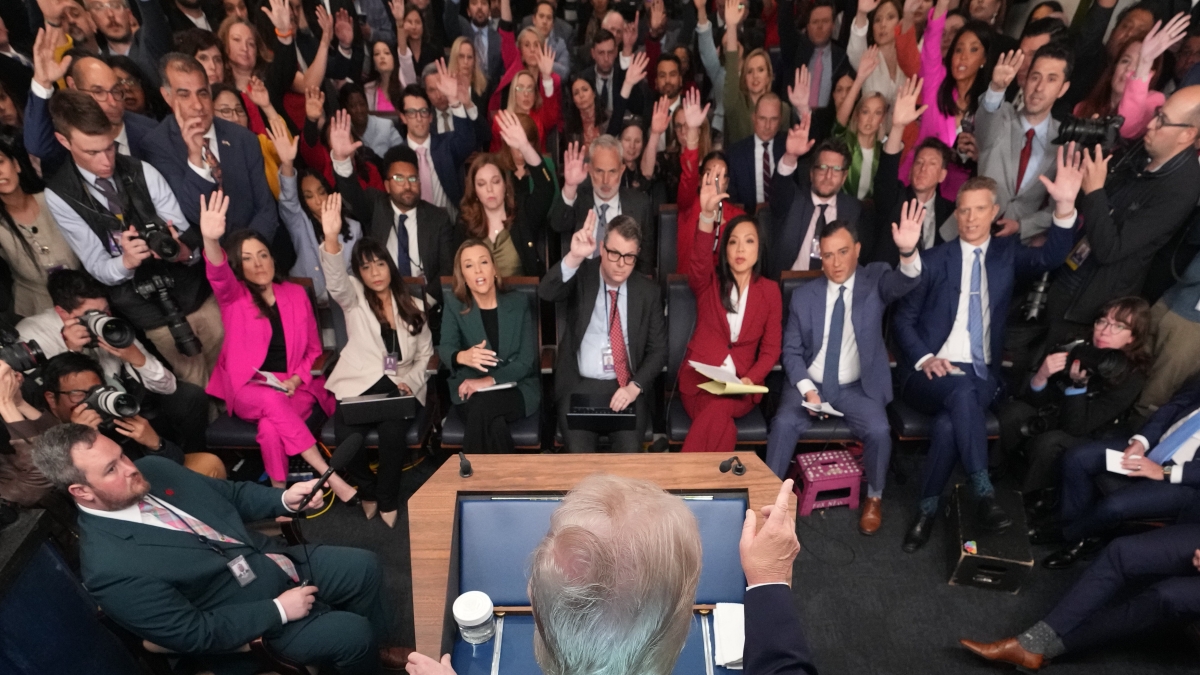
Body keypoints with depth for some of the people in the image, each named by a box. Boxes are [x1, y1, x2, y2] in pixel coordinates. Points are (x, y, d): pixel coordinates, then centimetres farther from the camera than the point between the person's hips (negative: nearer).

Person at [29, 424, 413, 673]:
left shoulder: (154, 470, -5)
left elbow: (231, 494, 8)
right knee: (353, 633, -19)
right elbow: (195, 634, -21)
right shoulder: (109, 569, -24)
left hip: (276, 560, 7)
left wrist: (284, 500, -10)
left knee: (365, 567, -3)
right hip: (261, 621, -7)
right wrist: (279, 609, -20)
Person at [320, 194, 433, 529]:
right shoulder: (354, 298, 8)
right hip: (359, 384, 0)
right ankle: (367, 490, 4)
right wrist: (331, 239, -35)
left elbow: (425, 354, 15)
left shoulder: (414, 307, 14)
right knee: (346, 437, -27)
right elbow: (336, 279, -16)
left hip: (401, 386, 1)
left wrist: (410, 381, -5)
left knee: (393, 433, -29)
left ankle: (388, 500, -3)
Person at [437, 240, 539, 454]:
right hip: (470, 391, 0)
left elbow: (527, 360, -4)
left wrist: (490, 380, -21)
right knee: (493, 426, -33)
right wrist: (462, 357, -37)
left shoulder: (518, 303, 4)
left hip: (516, 389, 0)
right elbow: (445, 348, -11)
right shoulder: (454, 305, 5)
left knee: (482, 406, -33)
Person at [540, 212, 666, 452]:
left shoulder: (648, 291, 1)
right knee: (578, 454, -21)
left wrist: (635, 386, -12)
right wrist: (574, 257, -40)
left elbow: (658, 349, 4)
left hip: (627, 387, 1)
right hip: (579, 385, -1)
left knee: (629, 453, -20)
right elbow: (545, 293, -23)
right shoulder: (581, 276, -2)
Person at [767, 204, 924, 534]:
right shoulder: (804, 296, 0)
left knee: (879, 431, -25)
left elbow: (905, 281, -27)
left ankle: (874, 497, 3)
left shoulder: (875, 280, -2)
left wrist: (908, 251, -49)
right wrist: (807, 389, -14)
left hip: (857, 388, 0)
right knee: (784, 424, -25)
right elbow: (791, 351, 2)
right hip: (809, 385, 1)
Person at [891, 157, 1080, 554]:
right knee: (962, 393, -36)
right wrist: (924, 358, -13)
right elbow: (903, 319, 5)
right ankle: (984, 495, -30)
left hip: (982, 375, 1)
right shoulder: (934, 260, 6)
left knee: (949, 421, -31)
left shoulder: (1007, 253, 12)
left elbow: (1050, 258, -10)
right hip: (931, 372, -1)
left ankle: (927, 510, -16)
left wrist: (1065, 207, -27)